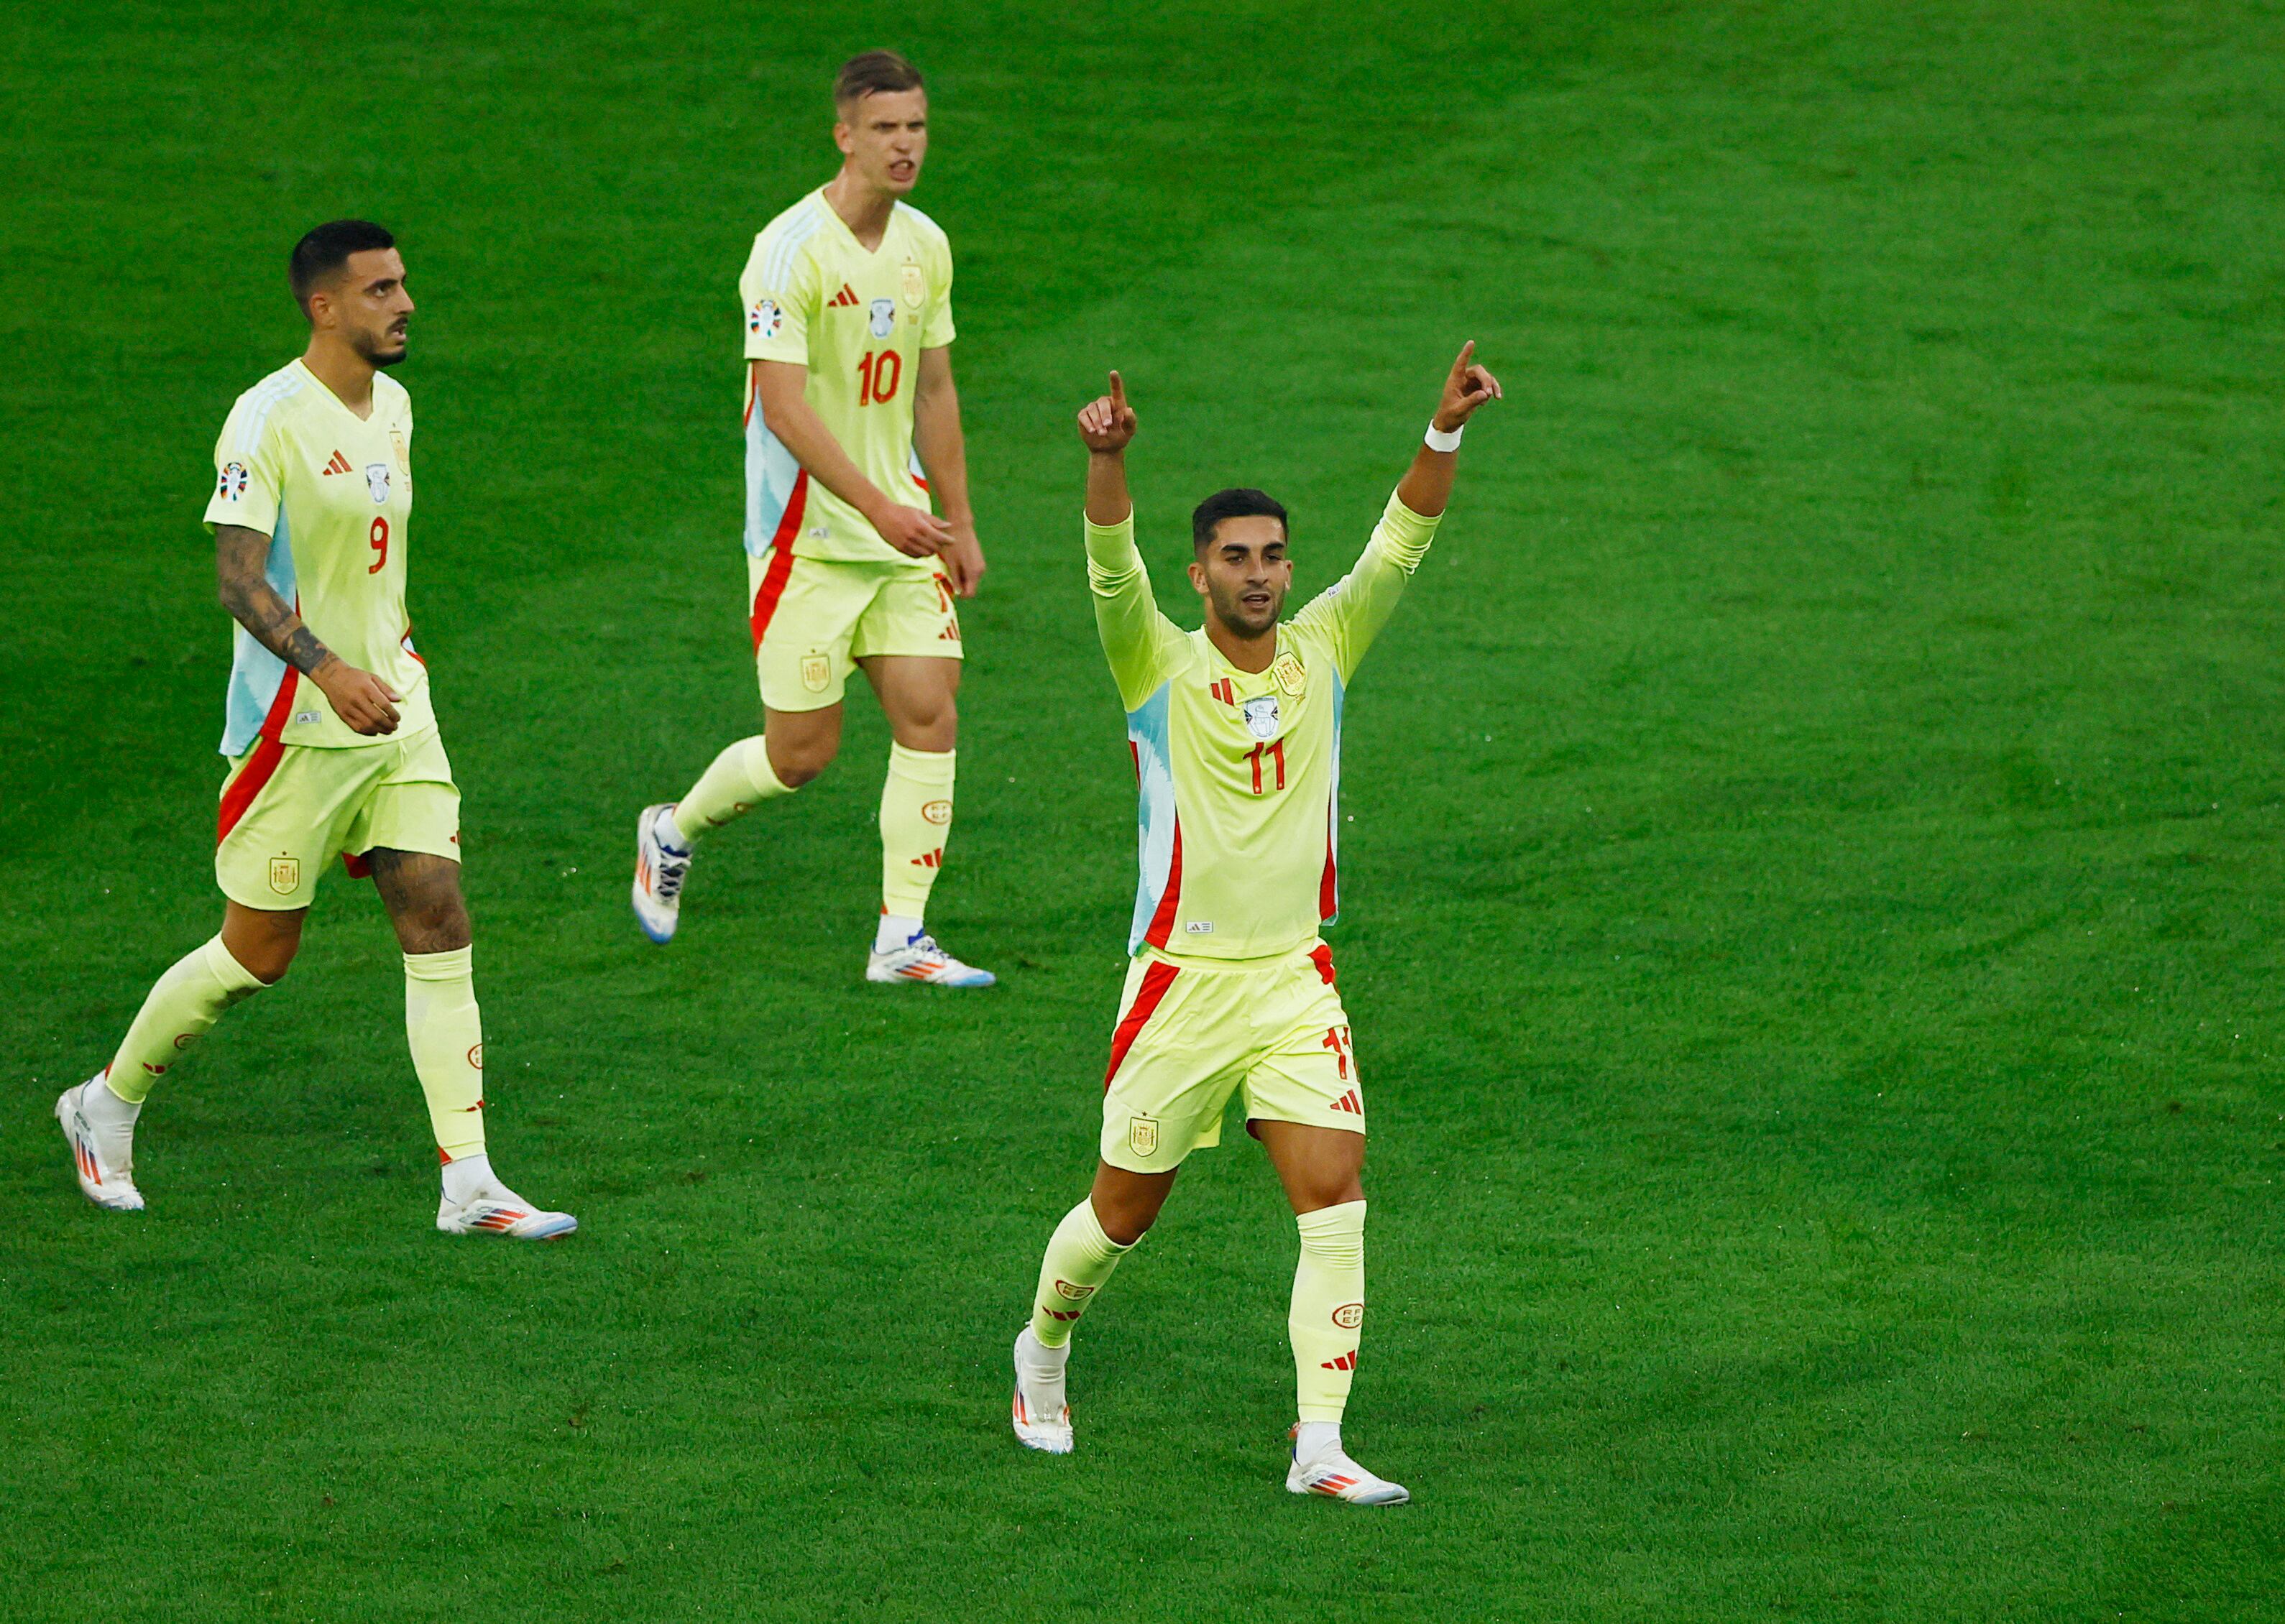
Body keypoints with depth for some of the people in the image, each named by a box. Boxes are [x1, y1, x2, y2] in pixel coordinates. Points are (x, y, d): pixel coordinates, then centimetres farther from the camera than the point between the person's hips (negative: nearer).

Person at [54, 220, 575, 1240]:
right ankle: (108, 1105, 26)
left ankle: (468, 1185, -5)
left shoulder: (392, 407, 9)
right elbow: (239, 582, -23)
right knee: (259, 952, 3)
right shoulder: (269, 421, -16)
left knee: (440, 927, -3)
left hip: (393, 711, 7)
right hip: (294, 725, -7)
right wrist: (330, 670, -36)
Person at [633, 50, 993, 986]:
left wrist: (958, 522, 16)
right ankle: (672, 833, 28)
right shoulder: (791, 251, -17)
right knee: (801, 752, -1)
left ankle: (902, 938, 0)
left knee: (930, 716, -5)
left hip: (902, 530, 6)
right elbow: (786, 409, -22)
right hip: (807, 535, -6)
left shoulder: (925, 246, 6)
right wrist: (880, 508, -28)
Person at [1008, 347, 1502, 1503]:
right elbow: (1113, 569, -24)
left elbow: (1398, 547, -6)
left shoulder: (1322, 651, 3)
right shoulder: (1161, 668, -7)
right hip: (1181, 978, -3)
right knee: (1125, 1211, 8)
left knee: (1335, 1193, -12)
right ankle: (1043, 1350, 38)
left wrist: (1445, 432, -21)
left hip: (1296, 979, 3)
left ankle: (1318, 1448, -12)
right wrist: (1107, 458, -43)